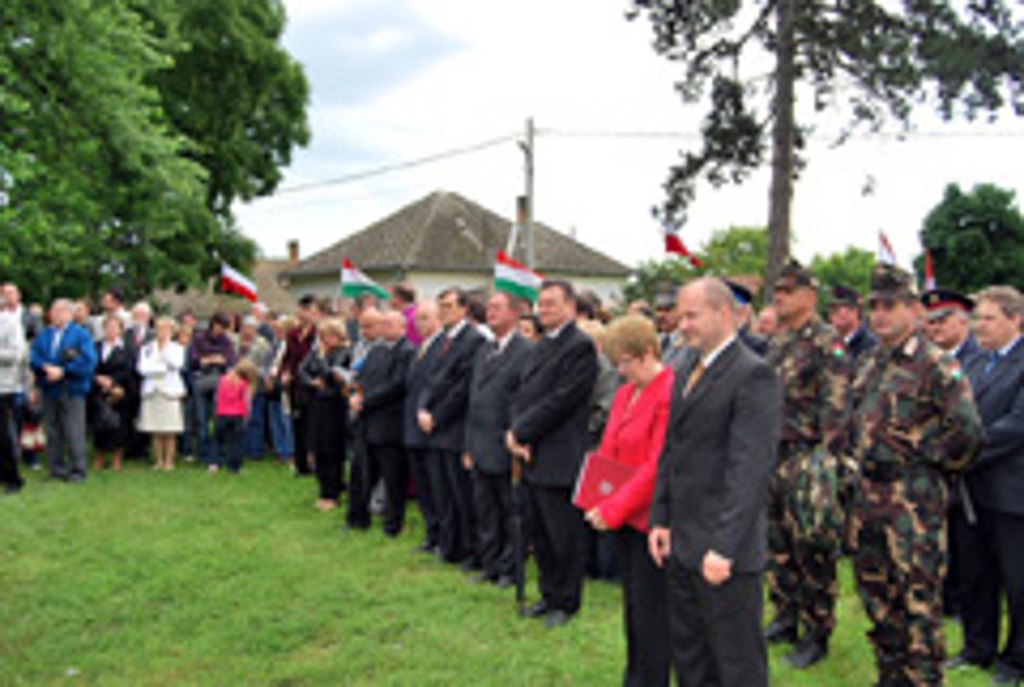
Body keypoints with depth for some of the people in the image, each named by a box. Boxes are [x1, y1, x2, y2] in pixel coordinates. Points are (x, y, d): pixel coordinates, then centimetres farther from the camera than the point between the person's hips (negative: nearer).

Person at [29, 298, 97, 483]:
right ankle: (57, 468, 14)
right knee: (52, 431, 6)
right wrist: (47, 367, -15)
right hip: (49, 389, 5)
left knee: (74, 432, -7)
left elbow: (88, 360, -10)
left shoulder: (81, 334, 1)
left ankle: (78, 470, -1)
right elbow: (34, 356, 5)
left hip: (72, 389, -4)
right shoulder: (43, 335, 15)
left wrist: (62, 371, -15)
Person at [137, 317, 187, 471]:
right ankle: (159, 461, 8)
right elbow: (143, 368, 1)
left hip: (170, 392, -2)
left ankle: (169, 461, 1)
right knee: (156, 432, 1)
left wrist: (165, 347, -5)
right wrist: (161, 369, -8)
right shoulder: (147, 348, 12)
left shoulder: (177, 348, 8)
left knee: (170, 432, -4)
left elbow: (177, 365, -10)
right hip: (152, 391, 2)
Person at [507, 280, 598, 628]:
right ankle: (549, 594, 30)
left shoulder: (580, 346, -11)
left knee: (564, 535, 3)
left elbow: (560, 401, -18)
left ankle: (566, 603, 17)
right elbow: (522, 394, 13)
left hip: (559, 459, -8)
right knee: (539, 533, 16)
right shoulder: (540, 347, 17)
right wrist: (516, 432, -4)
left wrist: (521, 433, -13)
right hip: (532, 457, 8)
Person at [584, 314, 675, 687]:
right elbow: (607, 453, 16)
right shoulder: (625, 393, 11)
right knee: (632, 604, 15)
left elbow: (657, 466, -19)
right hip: (624, 517, 8)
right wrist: (598, 501, 2)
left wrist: (614, 509, -16)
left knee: (649, 610, 0)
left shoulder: (669, 394, -17)